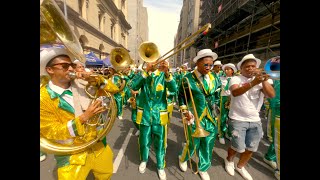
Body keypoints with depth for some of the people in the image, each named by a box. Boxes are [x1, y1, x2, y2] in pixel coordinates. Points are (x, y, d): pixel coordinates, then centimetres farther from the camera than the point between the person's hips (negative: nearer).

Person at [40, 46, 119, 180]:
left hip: (99, 146, 4)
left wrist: (94, 80, -21)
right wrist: (84, 117, -29)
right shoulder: (43, 97, -14)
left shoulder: (83, 84, -5)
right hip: (72, 157, -4)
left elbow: (113, 89, -4)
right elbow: (51, 132, -16)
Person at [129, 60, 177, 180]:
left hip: (159, 114, 0)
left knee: (159, 141, 11)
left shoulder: (163, 74, 1)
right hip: (145, 113, 1)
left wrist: (167, 73, -31)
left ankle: (160, 166, 35)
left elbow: (173, 89, -16)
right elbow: (133, 86, -17)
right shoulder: (143, 73, 1)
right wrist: (146, 71, -23)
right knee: (144, 140, 17)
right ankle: (144, 160, 45)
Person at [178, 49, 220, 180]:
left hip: (211, 118, 4)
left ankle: (203, 168, 43)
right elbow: (181, 97, -2)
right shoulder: (188, 79, -11)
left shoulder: (214, 78, 3)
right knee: (193, 144, 11)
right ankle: (183, 159, 46)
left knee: (208, 146, 16)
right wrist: (184, 111, -10)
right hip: (195, 118, -4)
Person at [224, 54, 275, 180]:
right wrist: (253, 83, -42)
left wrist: (264, 81, -24)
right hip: (237, 119, -4)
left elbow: (272, 95, -11)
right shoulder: (235, 79, -7)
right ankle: (229, 160, 31)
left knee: (251, 148, 12)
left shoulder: (261, 81, 6)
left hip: (255, 121, 5)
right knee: (239, 148, -2)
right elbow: (235, 92, -29)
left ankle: (240, 166, 38)